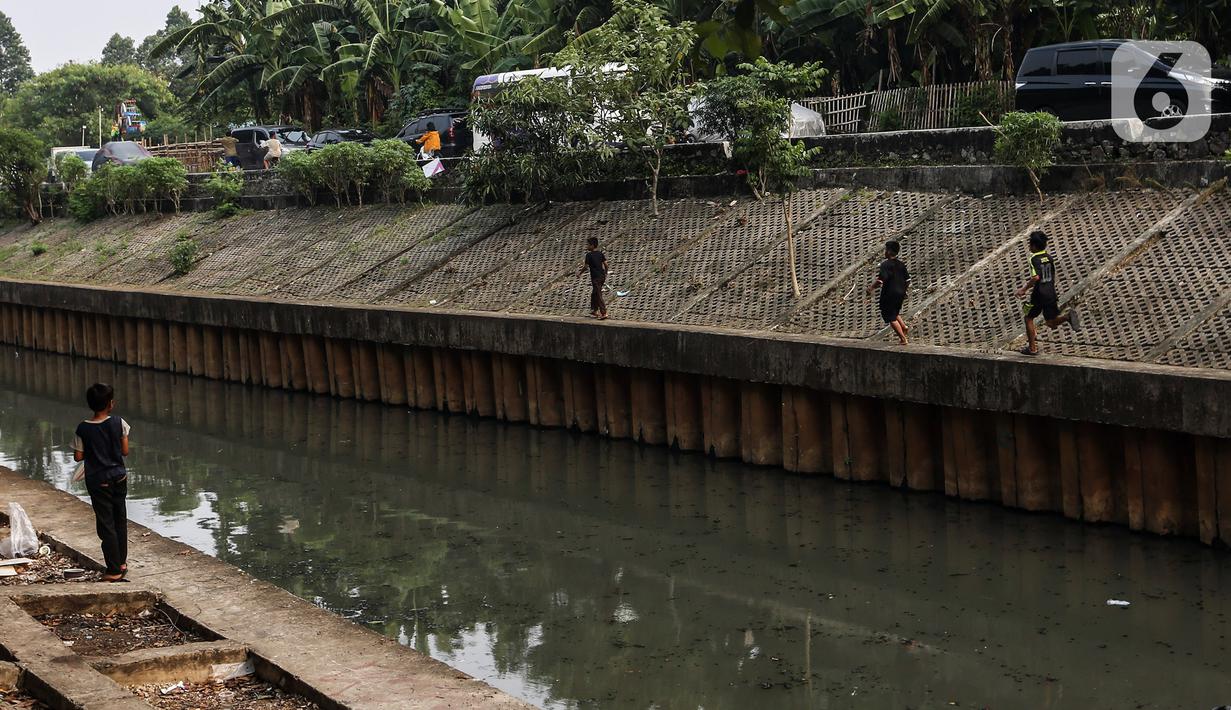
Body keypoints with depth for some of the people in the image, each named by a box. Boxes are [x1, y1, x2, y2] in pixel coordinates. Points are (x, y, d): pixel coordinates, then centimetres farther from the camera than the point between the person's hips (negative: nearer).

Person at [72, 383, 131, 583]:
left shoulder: (83, 429, -11)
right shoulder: (119, 423, -10)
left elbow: (78, 456, -8)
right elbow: (125, 451, -5)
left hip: (98, 481, -2)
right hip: (119, 477, 2)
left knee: (106, 524, 2)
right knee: (120, 520, 18)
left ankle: (114, 570, 3)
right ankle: (122, 563, 28)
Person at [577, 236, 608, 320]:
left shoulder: (589, 255, -12)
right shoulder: (600, 253, 6)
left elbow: (585, 267, -10)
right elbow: (606, 264, 7)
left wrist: (579, 273, 6)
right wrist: (605, 274, 20)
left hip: (595, 278, -7)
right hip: (602, 276, 7)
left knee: (598, 295, -5)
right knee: (594, 294, 20)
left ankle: (603, 313, -11)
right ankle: (594, 311, 27)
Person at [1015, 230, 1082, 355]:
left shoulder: (1034, 259, -14)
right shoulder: (1049, 257, 9)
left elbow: (1036, 277, -27)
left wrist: (1024, 289, -17)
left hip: (1039, 295, -6)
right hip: (1051, 294, 6)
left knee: (1029, 318, 15)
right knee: (1052, 323, 12)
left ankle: (1032, 348, 17)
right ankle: (1068, 316, -17)